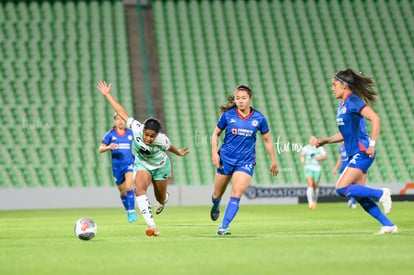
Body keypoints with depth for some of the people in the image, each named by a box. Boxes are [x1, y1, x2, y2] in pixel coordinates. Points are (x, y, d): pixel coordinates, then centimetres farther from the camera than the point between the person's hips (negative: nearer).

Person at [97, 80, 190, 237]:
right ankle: (151, 225, -30)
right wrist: (107, 95, -22)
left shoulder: (162, 140, -34)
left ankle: (163, 201, 59)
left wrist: (178, 153, 12)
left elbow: (169, 147, -9)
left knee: (161, 198, 16)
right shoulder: (136, 129, -33)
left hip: (160, 166, -1)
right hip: (142, 164, 1)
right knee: (139, 190, -28)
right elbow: (122, 113, -26)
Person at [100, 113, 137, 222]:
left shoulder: (130, 133, 4)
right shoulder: (110, 134, 0)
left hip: (129, 163, -1)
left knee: (129, 186, -23)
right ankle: (128, 211, 31)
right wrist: (108, 147, -23)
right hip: (117, 166, 1)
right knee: (123, 192, 10)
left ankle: (132, 212, -22)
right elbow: (100, 149, -4)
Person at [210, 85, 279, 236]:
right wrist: (214, 153, -5)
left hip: (246, 161, -1)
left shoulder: (259, 118, -3)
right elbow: (216, 134, 8)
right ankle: (215, 207, 48)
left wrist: (274, 161, 12)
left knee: (236, 193, -18)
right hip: (226, 159, 1)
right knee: (217, 194, 12)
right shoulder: (228, 115, -5)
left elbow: (267, 140, 9)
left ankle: (223, 227, -19)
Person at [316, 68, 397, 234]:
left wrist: (372, 144, -24)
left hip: (362, 153, -10)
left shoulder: (354, 101, -11)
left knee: (341, 188, -17)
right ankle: (389, 225, 10)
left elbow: (375, 119, -20)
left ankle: (381, 194, -6)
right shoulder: (342, 105, 17)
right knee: (359, 197, 6)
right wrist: (326, 141, 15)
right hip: (354, 155, 10)